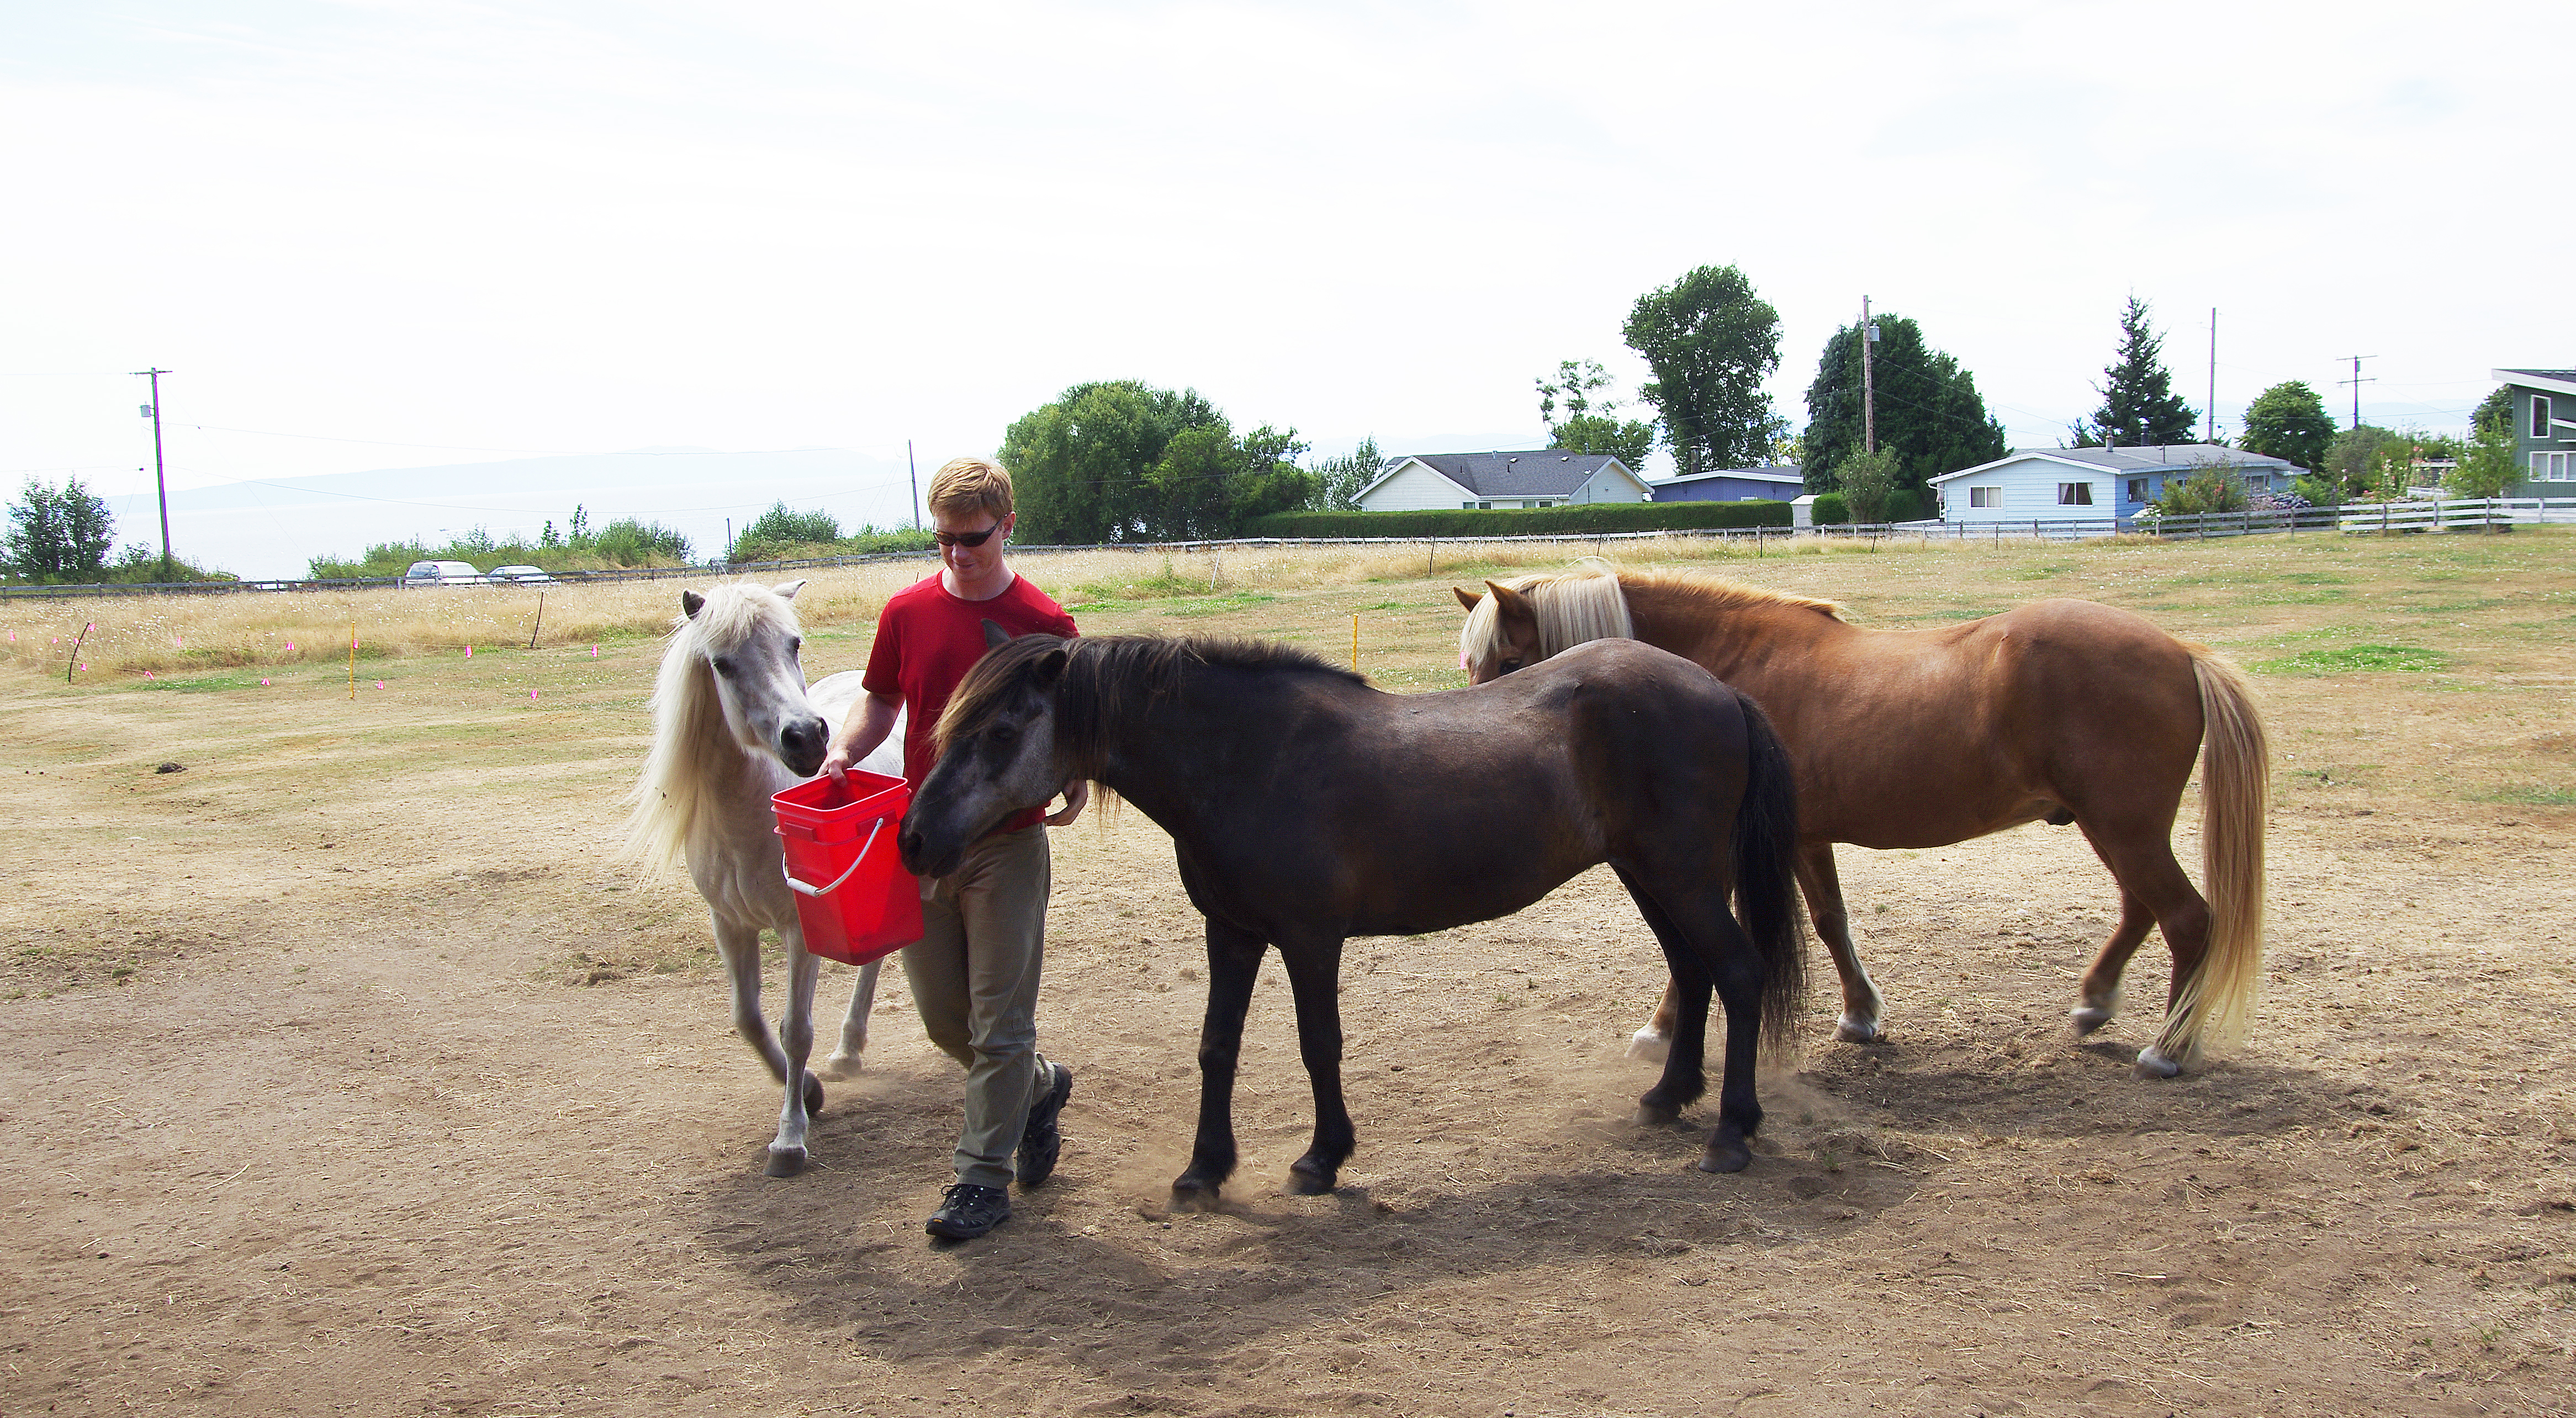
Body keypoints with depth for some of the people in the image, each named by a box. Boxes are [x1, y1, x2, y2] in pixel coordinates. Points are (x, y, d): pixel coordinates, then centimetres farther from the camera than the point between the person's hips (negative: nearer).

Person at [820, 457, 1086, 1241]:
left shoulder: (1044, 624, -6)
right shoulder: (907, 613, 2)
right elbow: (882, 703, 12)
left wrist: (1076, 781, -19)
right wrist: (844, 751, -7)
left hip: (1008, 845, -4)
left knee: (999, 1020, 1)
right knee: (942, 1013, 14)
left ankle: (982, 1177, 12)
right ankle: (1039, 1088, 40)